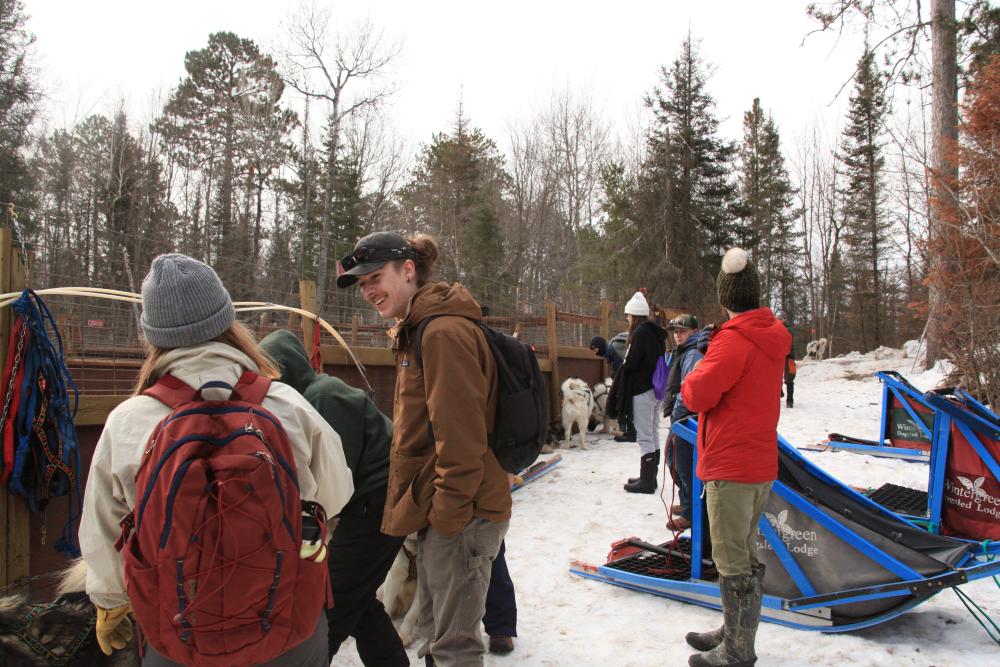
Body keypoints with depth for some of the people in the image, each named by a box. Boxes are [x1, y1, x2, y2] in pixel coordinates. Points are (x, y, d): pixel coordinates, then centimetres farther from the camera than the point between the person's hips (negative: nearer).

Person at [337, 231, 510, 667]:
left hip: (459, 515, -10)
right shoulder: (417, 332, 15)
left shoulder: (444, 332, -19)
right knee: (433, 632, 22)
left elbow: (461, 435, -24)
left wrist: (447, 512, -19)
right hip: (438, 512, 10)